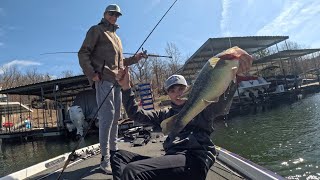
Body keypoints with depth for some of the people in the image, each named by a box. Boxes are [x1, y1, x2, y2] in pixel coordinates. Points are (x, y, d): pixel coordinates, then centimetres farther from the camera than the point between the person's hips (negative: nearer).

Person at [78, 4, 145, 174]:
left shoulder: (117, 37, 30)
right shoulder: (96, 30, 8)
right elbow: (83, 53, -3)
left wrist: (134, 58, 18)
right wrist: (91, 73, -17)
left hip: (117, 80, 8)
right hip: (104, 79, -8)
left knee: (115, 117, 8)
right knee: (107, 115, -15)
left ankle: (113, 152, 18)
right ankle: (105, 158, -9)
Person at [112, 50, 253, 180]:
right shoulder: (166, 114, 28)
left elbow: (221, 105, -9)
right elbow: (136, 114, 22)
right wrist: (126, 87, 10)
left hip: (195, 158, -6)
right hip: (171, 157, 7)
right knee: (119, 156, -6)